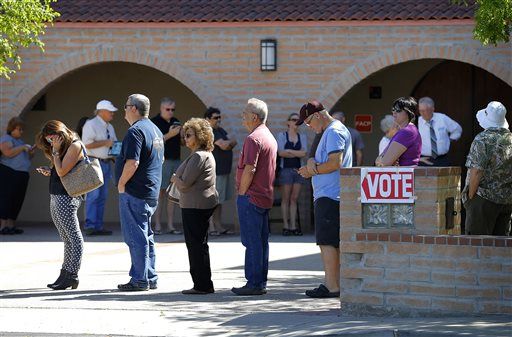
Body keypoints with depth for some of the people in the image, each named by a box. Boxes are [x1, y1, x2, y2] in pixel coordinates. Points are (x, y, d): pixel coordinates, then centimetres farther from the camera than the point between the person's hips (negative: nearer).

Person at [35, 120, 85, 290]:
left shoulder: (75, 146, -11)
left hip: (66, 198, -10)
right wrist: (49, 171, 6)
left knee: (74, 238, -6)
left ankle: (71, 276, -7)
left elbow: (62, 171, -17)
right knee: (66, 238, 11)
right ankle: (65, 275, 12)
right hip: (55, 197, 10)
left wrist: (56, 151, -10)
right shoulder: (65, 148, 18)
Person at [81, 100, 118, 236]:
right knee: (93, 195, -13)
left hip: (107, 163, 9)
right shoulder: (91, 125, -7)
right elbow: (87, 144, -17)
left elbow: (113, 143, 28)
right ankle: (90, 226, -13)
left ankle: (98, 226, 10)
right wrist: (105, 143, -16)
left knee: (102, 196, 7)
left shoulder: (110, 127, 19)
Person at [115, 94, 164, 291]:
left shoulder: (135, 131, -16)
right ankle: (150, 278, 19)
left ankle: (140, 280, -5)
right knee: (146, 236, 15)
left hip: (134, 193, -10)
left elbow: (132, 163, -25)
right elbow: (161, 160, 25)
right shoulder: (156, 130, 16)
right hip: (152, 193, 10)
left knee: (135, 237, -6)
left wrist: (121, 183, -13)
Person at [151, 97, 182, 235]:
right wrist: (170, 135, -19)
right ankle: (157, 226, -3)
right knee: (159, 193, -5)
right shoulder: (154, 122, -4)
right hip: (161, 161, -6)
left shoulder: (176, 122, 16)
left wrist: (182, 135, 6)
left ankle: (171, 226, 7)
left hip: (176, 160, 6)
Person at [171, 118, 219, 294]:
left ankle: (202, 285, -4)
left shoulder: (198, 157, -19)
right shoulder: (207, 154, 15)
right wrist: (179, 180, 9)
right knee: (200, 244, 16)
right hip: (205, 203, 11)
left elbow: (184, 184, -20)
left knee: (195, 245, -6)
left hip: (195, 206, -11)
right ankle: (204, 285, 21)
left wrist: (175, 179, -1)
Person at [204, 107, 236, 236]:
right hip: (216, 171, -9)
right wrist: (230, 142, 0)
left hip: (225, 171, 9)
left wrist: (227, 143, -10)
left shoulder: (221, 131, 17)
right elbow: (224, 145, -19)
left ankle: (219, 226, 16)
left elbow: (233, 144, 9)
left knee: (219, 201, 12)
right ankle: (212, 227, -3)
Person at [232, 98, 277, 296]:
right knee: (262, 241, 11)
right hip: (265, 196, 10)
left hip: (251, 197, -10)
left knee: (252, 241, -8)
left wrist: (242, 192, -12)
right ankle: (261, 283, 14)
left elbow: (249, 169, -22)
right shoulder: (270, 137, 17)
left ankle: (254, 283, -8)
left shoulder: (253, 139, -15)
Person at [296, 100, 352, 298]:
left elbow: (335, 163, -20)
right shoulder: (329, 132, 22)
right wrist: (312, 162, -3)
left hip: (329, 196, -11)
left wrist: (312, 170, -8)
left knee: (326, 241, -10)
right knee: (333, 241, 11)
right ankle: (336, 282, 14)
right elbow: (322, 159, 20)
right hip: (329, 195, 11)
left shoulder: (334, 132, -11)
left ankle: (331, 286, -12)